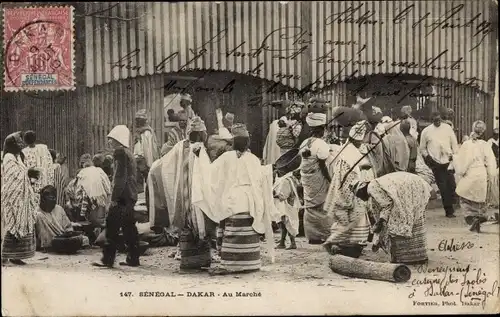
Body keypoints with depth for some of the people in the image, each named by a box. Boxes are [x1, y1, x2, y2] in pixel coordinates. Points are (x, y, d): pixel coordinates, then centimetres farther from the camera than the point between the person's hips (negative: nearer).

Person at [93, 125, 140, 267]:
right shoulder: (128, 153, 19)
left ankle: (108, 259, -5)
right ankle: (133, 258, 13)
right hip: (130, 196, 10)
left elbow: (120, 177, -17)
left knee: (112, 226, -6)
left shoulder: (120, 151, -9)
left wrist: (114, 198, -18)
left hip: (122, 196, -10)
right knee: (129, 227, 11)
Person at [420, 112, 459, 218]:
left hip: (448, 161, 1)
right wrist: (426, 156, -4)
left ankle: (449, 210, 11)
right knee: (443, 187, 0)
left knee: (451, 185, -6)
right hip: (436, 162, -1)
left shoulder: (447, 128, 6)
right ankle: (449, 210, 6)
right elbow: (422, 148, 12)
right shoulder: (426, 131, 4)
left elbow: (454, 143, 10)